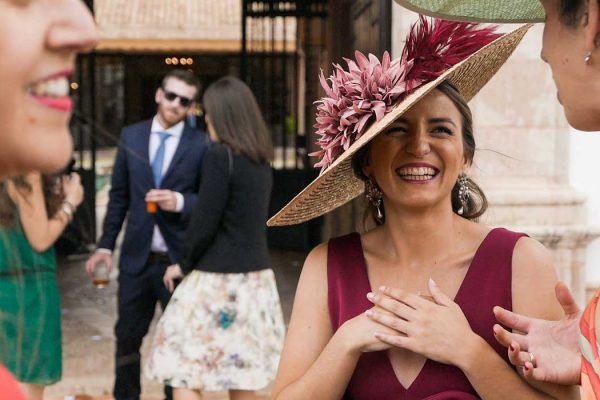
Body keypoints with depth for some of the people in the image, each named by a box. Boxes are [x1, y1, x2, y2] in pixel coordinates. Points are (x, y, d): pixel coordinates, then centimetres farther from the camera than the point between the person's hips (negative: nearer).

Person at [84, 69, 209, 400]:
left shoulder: (201, 145, -5)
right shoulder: (130, 136, 5)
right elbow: (119, 195, 9)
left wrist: (180, 202, -21)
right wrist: (106, 244, 6)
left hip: (179, 259, -3)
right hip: (136, 257, 3)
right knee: (127, 336, 13)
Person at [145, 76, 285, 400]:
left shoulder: (220, 155, -13)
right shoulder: (261, 158, 9)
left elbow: (205, 222, -15)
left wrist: (184, 265, 1)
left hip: (219, 280, -8)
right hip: (255, 277, 8)